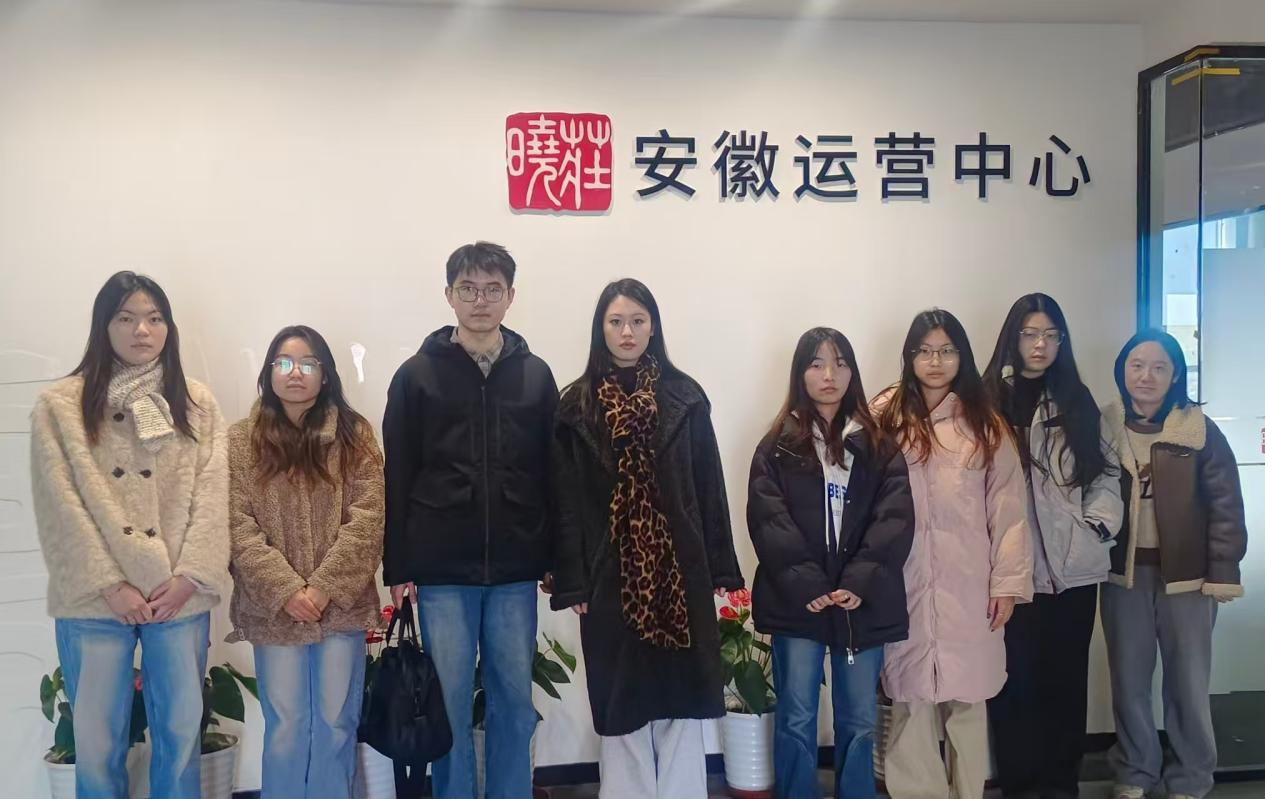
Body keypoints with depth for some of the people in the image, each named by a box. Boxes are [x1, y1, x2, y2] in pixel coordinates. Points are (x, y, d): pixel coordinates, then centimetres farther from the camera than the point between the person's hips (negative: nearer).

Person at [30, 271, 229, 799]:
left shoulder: (197, 404, 7)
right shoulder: (58, 406, 1)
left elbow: (212, 493, 0)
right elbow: (61, 506, -5)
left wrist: (189, 576, -11)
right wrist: (110, 585, -11)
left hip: (180, 596, 2)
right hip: (95, 600, -1)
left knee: (181, 732, 9)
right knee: (96, 741, 6)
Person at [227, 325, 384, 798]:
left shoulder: (354, 435, 3)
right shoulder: (242, 440, 3)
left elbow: (368, 518, -5)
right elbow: (238, 527, -4)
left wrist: (325, 587, -14)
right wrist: (286, 590, -14)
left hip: (342, 605, 0)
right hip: (274, 610, 0)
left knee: (336, 725, 8)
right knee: (285, 728, 7)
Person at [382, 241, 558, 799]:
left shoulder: (536, 375, 7)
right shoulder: (417, 375, 1)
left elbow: (553, 475, 8)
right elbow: (398, 478, 0)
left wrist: (555, 559, 4)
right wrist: (398, 569, -3)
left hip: (515, 571, 2)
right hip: (442, 570, -2)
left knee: (514, 701, 10)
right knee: (449, 704, 5)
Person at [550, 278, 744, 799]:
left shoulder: (685, 397, 5)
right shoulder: (577, 405, 2)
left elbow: (709, 487, 3)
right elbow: (566, 501, 0)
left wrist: (719, 568, -1)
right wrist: (571, 581, -6)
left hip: (680, 569, 1)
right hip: (611, 573, 0)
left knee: (681, 696, 5)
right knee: (620, 701, 7)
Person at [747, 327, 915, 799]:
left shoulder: (878, 446, 8)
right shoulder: (778, 446, 4)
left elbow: (896, 518, -2)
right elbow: (768, 520, -6)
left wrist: (861, 582, -15)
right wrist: (806, 586, -16)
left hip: (863, 601, 2)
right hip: (798, 601, -1)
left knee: (859, 722, 9)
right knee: (796, 720, 4)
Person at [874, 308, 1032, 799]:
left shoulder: (985, 425, 6)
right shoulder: (886, 417, 1)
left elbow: (1007, 508, 3)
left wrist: (1007, 581, -2)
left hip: (968, 584, 1)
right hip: (905, 584, -1)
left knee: (967, 695, 7)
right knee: (912, 695, 4)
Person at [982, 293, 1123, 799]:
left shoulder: (1076, 402, 12)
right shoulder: (990, 401, -1)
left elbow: (1107, 472, 13)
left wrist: (1101, 521, -1)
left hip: (1073, 567, 3)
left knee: (1066, 679, 9)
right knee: (1016, 681, 0)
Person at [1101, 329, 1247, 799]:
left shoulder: (1200, 430, -6)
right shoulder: (1105, 427, 1)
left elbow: (1225, 506, -6)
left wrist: (1222, 574, -9)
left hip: (1186, 577, -2)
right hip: (1123, 576, 2)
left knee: (1188, 685, 7)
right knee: (1129, 682, 12)